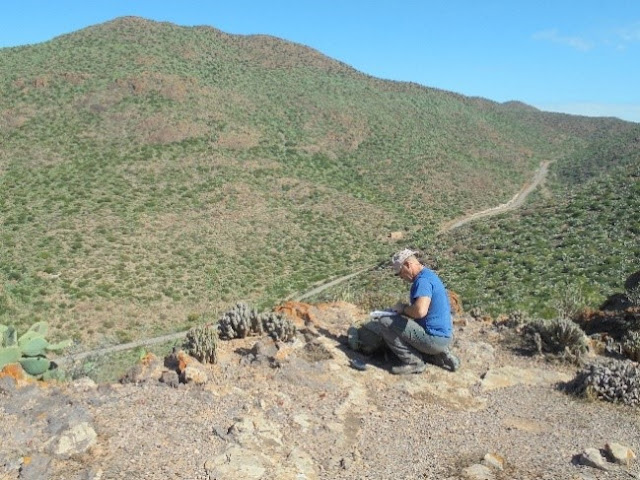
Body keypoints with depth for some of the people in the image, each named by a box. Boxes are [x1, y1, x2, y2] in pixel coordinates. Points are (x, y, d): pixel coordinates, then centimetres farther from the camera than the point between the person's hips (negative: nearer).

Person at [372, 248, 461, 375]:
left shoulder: (423, 280, -19)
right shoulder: (429, 275, 14)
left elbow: (420, 311, -35)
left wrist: (403, 308, -16)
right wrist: (405, 309, 14)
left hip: (434, 339, -10)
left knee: (384, 322, -12)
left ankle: (413, 362, -6)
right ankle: (439, 356, 13)